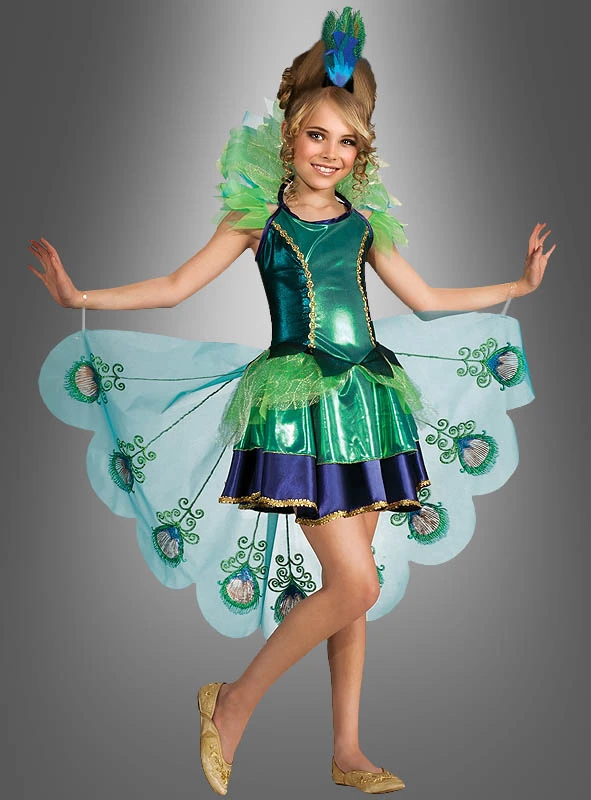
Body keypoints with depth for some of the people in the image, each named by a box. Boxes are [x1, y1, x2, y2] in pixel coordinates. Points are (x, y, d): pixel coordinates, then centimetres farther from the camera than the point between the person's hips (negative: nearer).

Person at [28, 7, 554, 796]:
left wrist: (520, 286, 24)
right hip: (296, 403, -5)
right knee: (355, 583, -12)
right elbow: (175, 287, 0)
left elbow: (426, 300, 20)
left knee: (350, 587, 7)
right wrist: (81, 297, -10)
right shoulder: (259, 218, 2)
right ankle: (234, 702, 8)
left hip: (365, 399, 5)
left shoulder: (364, 224, 12)